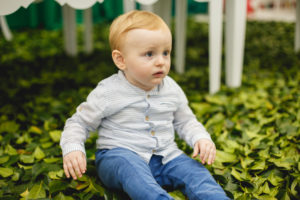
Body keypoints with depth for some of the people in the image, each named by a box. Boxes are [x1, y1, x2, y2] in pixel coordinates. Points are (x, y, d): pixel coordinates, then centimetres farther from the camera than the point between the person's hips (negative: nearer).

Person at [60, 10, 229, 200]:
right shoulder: (108, 93, -8)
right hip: (119, 154, -4)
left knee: (195, 171, -19)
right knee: (129, 166, -37)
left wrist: (201, 138, -2)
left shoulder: (172, 89, 5)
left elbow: (185, 121, 17)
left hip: (165, 156, 5)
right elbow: (79, 123, 1)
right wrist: (73, 149, -17)